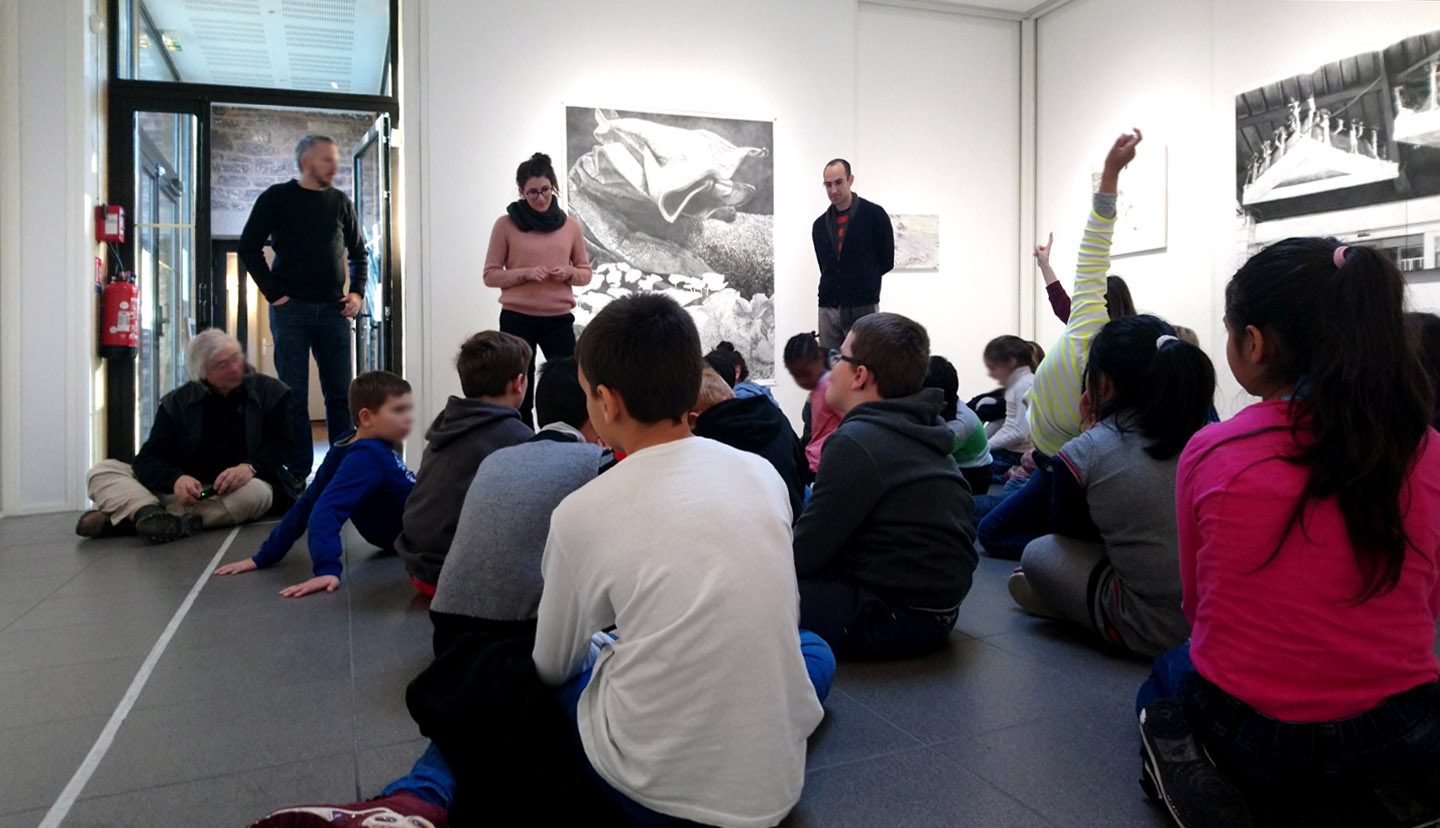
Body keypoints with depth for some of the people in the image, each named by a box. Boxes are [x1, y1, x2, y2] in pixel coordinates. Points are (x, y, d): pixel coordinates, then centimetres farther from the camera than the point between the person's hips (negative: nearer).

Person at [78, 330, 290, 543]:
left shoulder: (270, 392, 3)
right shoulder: (177, 402, 8)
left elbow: (282, 446, -2)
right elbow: (149, 459, -1)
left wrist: (250, 467, -25)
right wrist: (175, 479, -25)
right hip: (185, 487, 3)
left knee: (256, 493, -39)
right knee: (102, 471, -9)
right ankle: (149, 513, -43)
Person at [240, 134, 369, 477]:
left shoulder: (340, 202, 12)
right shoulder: (277, 198, 3)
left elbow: (358, 253, 19)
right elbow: (249, 247, 1)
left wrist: (357, 293, 6)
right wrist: (273, 292, -6)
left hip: (334, 310, 3)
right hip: (291, 309, -3)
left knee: (341, 394, 3)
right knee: (294, 395, 0)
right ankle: (298, 472, 7)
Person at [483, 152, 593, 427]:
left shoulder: (570, 226, 6)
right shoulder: (506, 224, 0)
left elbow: (585, 273, 13)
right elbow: (491, 275, 1)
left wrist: (568, 273, -9)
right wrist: (524, 273, -15)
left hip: (559, 319, 2)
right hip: (517, 319, -1)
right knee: (520, 392, 4)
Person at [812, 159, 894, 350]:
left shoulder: (874, 214, -2)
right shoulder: (820, 225, 12)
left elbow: (886, 261, 2)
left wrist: (862, 282, 9)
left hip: (862, 308, -4)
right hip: (828, 308, 5)